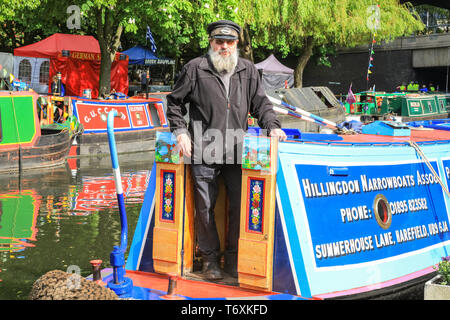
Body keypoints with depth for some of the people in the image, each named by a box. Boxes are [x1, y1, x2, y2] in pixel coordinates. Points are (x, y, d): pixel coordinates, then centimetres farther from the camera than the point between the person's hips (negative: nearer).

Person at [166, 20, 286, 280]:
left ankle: (233, 258, 22)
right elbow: (175, 102, 9)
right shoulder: (195, 69, 2)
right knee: (205, 206, 5)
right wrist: (181, 131, -1)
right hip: (203, 151, -2)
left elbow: (260, 103, 15)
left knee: (241, 205, 6)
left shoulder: (248, 71, 10)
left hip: (237, 151, 2)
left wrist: (272, 125, -1)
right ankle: (210, 257, 20)